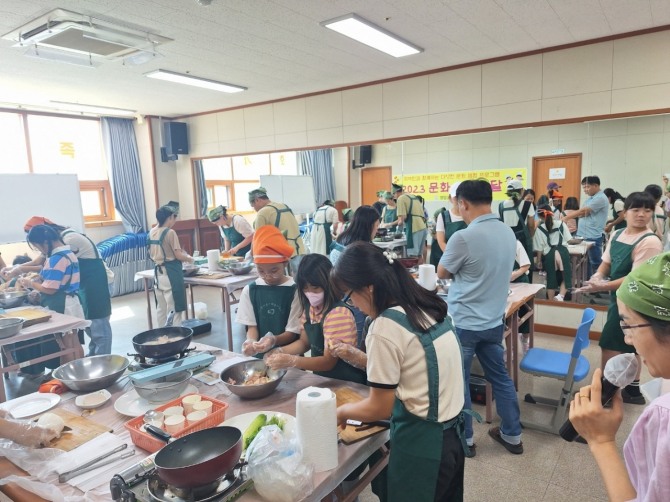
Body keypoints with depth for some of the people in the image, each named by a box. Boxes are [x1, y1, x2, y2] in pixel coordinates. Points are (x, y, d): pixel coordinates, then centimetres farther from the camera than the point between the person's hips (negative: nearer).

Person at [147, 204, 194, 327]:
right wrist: (190, 259, 2)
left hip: (158, 272, 8)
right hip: (170, 273, -8)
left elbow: (151, 255, 15)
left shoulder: (151, 232, 7)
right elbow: (178, 255, -15)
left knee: (161, 308, 14)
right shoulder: (170, 232, -15)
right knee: (175, 307, -1)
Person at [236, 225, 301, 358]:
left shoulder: (294, 291, -8)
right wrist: (251, 342, -15)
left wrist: (274, 340, -23)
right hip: (259, 355, 4)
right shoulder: (250, 290, 2)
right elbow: (251, 325, 5)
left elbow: (293, 332, -6)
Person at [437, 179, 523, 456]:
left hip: (464, 323, -7)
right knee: (500, 376, 19)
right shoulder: (508, 233, 0)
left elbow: (442, 273, -7)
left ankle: (464, 439, 25)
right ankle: (512, 435, 32)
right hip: (494, 320, 7)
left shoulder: (463, 237, -23)